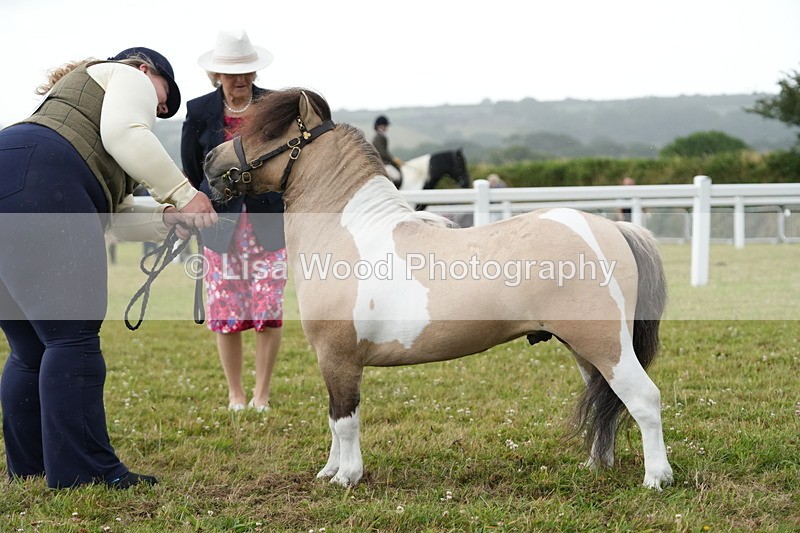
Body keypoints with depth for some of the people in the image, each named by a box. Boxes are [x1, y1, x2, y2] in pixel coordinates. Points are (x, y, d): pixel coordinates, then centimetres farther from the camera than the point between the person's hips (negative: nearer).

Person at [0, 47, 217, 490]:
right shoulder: (130, 79, 16)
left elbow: (118, 217, 32)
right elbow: (123, 134, -9)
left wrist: (171, 216, 19)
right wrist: (184, 195, -2)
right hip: (37, 185, -10)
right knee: (74, 336, -9)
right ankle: (85, 470, -10)